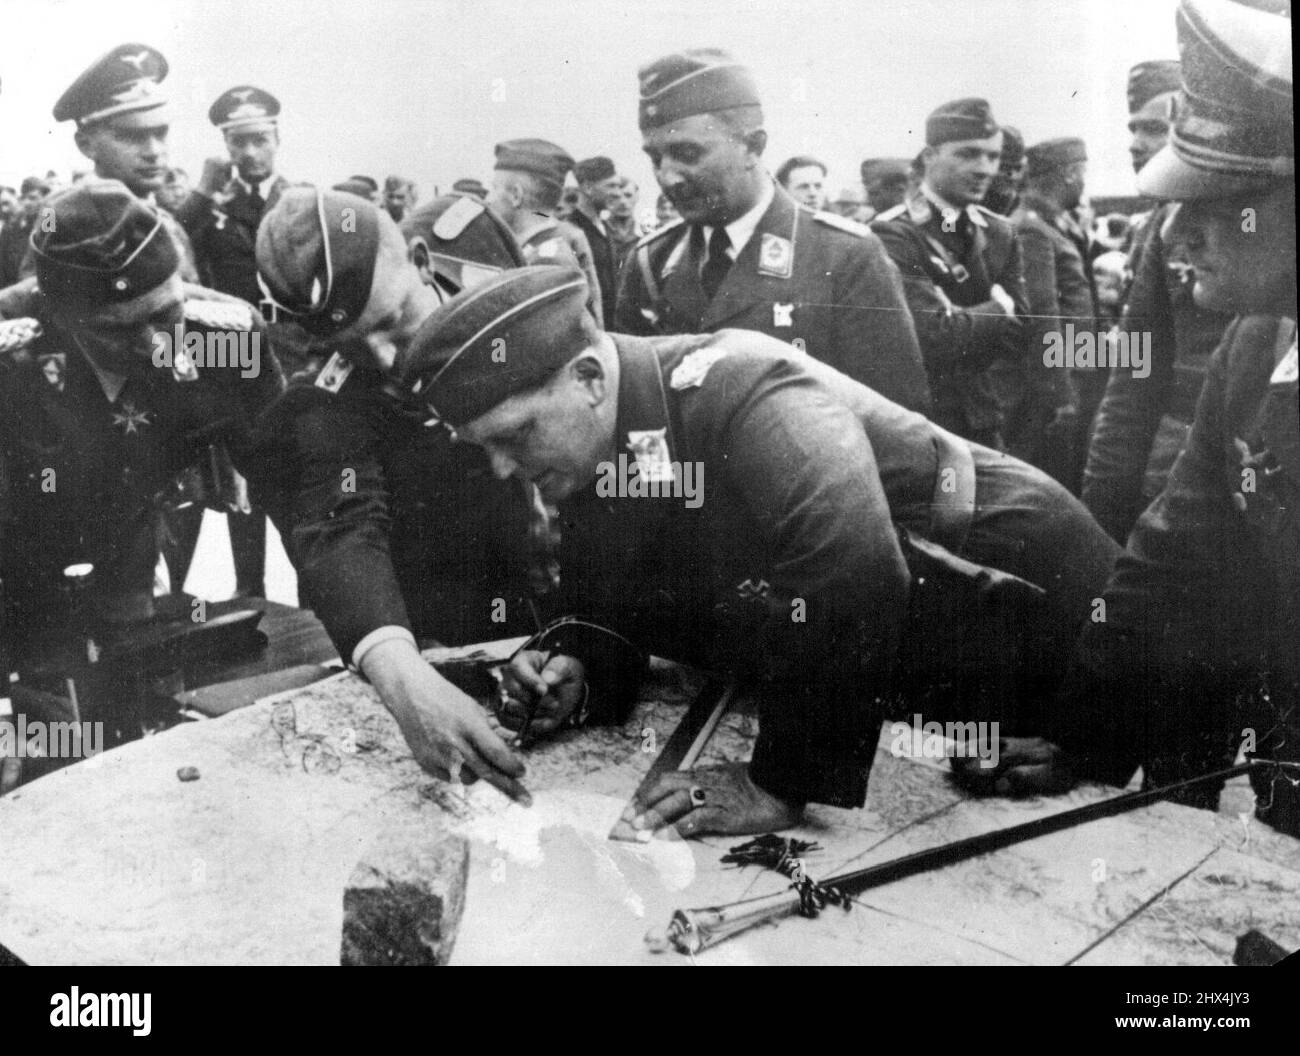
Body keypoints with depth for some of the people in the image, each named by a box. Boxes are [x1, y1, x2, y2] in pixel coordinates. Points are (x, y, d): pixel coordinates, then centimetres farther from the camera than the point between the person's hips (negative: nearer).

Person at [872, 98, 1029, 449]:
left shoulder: (999, 234, 9)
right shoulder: (893, 234, -13)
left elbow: (1016, 340, 4)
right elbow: (936, 338, -21)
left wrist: (959, 320, -11)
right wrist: (997, 309, -5)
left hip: (983, 423, 6)